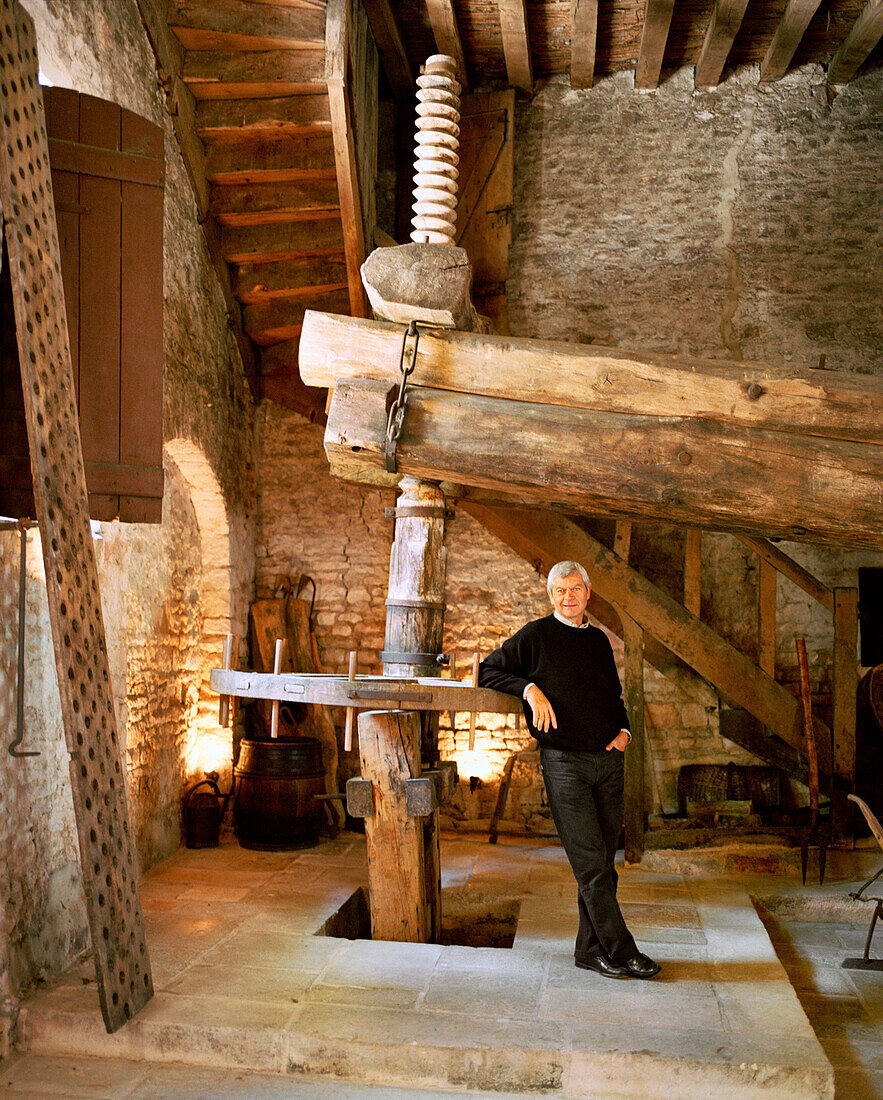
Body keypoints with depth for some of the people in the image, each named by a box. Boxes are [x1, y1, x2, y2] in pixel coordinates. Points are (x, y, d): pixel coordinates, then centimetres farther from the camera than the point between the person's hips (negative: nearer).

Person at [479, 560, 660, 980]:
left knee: (602, 863, 7)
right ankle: (621, 949, 0)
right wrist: (529, 688, -11)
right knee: (590, 863, -8)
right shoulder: (536, 636, 2)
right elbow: (489, 670, 3)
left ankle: (591, 949, 16)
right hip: (564, 762, -5)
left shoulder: (599, 640, 18)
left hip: (607, 760, 5)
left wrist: (623, 730, 10)